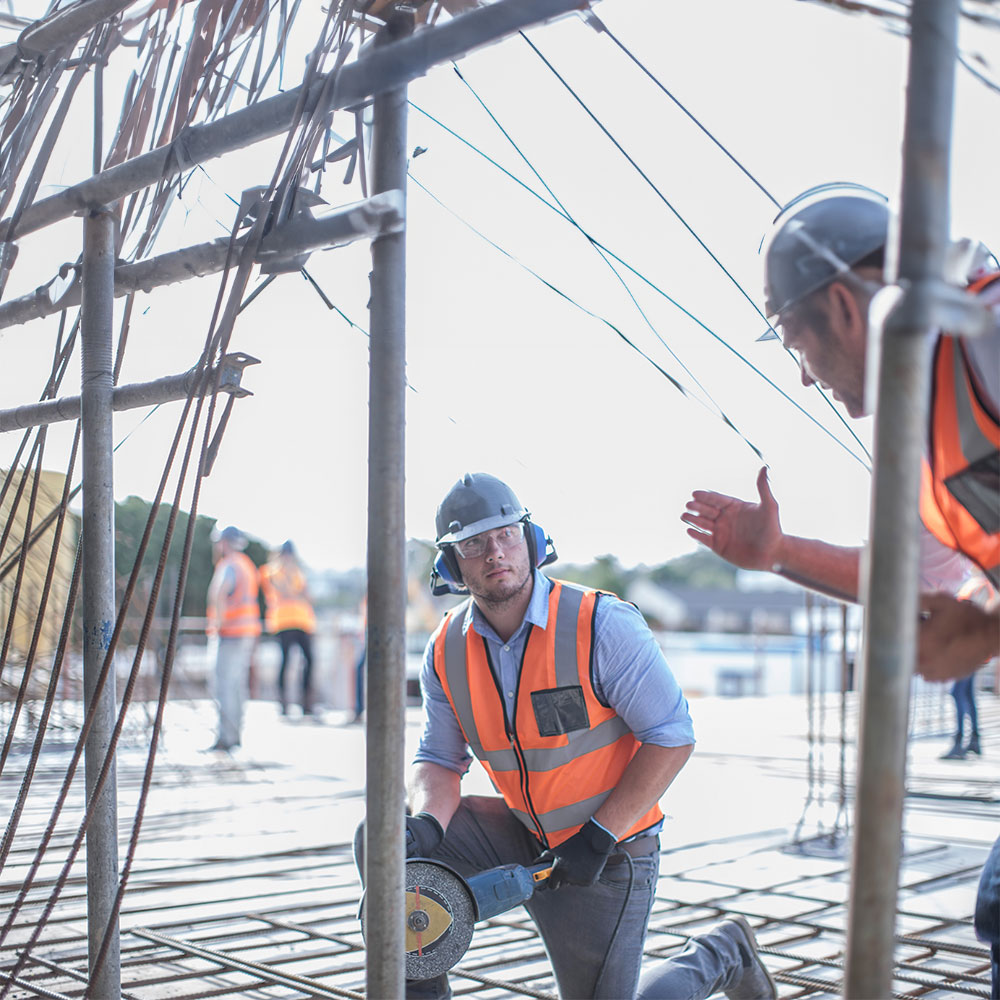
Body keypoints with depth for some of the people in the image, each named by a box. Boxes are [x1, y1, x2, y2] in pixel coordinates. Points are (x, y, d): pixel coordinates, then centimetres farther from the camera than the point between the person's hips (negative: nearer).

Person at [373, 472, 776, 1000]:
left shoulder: (602, 624, -21)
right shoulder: (445, 652, -6)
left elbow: (672, 737, -18)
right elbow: (438, 759, 2)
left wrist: (598, 836, -23)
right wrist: (428, 823, -21)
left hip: (610, 850, -4)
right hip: (522, 833, 5)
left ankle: (719, 953, 28)